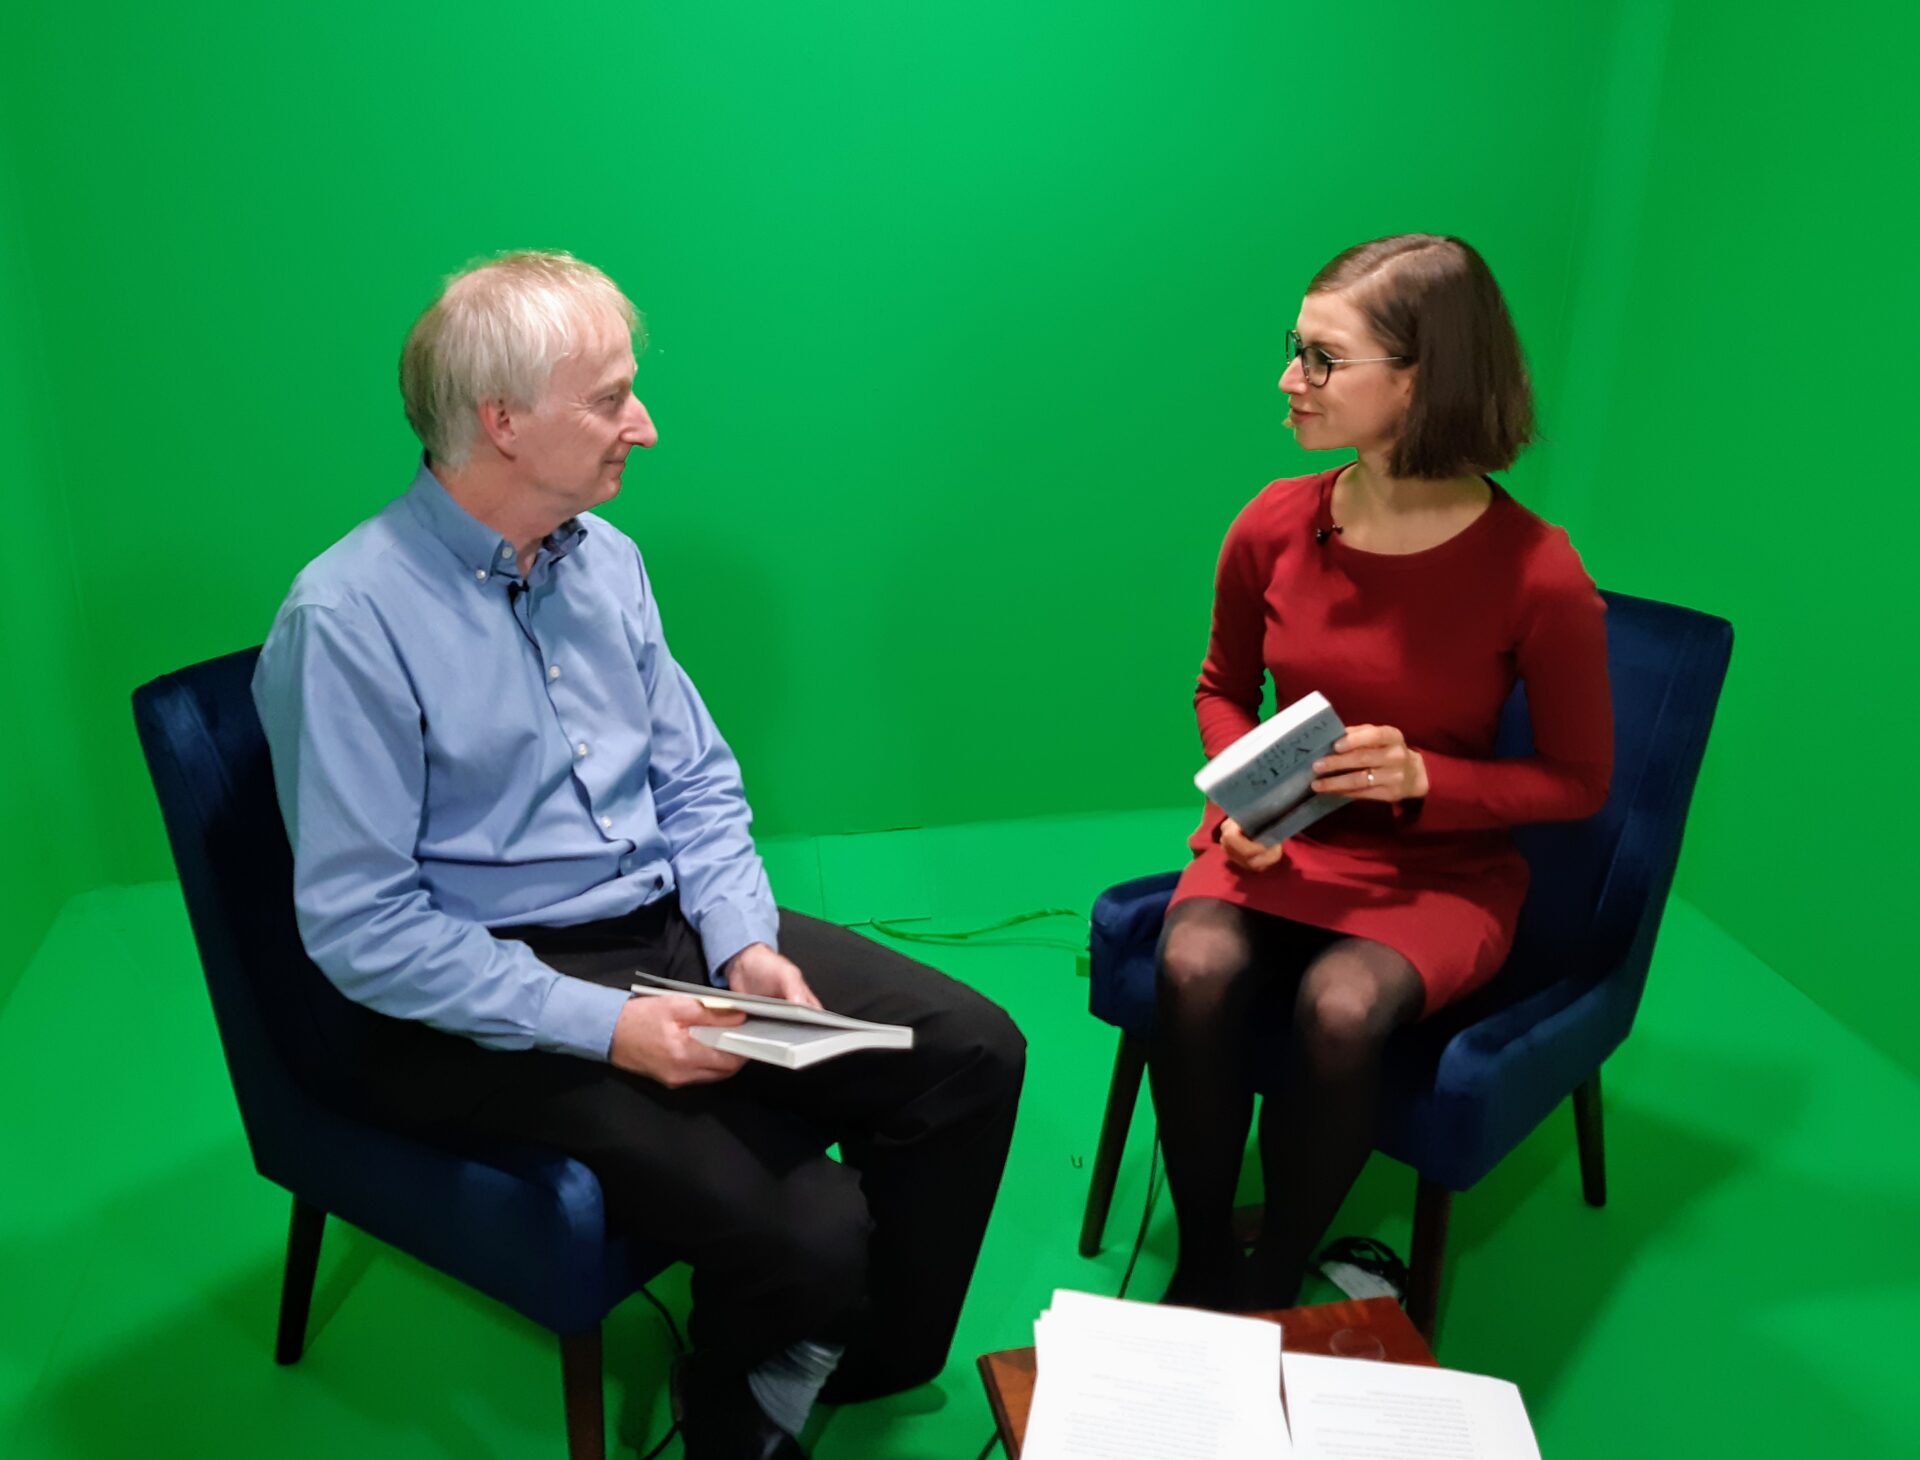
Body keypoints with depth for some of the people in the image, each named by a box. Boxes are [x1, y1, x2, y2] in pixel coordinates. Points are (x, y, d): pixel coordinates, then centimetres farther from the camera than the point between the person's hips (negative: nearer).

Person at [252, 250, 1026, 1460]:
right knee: (806, 1230, -24)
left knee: (972, 1053, -6)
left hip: (672, 926, 7)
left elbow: (696, 784, 10)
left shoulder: (604, 560, 5)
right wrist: (600, 1025, -21)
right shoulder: (349, 620, -17)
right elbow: (358, 926, -17)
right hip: (486, 1004, -7)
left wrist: (747, 944, -7)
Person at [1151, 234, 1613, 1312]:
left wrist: (1423, 778, -20)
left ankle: (1274, 1289, -6)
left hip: (1443, 867, -2)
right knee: (1196, 969, -29)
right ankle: (1203, 1267, -5)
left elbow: (1580, 781, -4)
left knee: (1343, 1006, -33)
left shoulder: (1537, 573, -16)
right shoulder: (1276, 525, -6)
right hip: (1283, 843, 3)